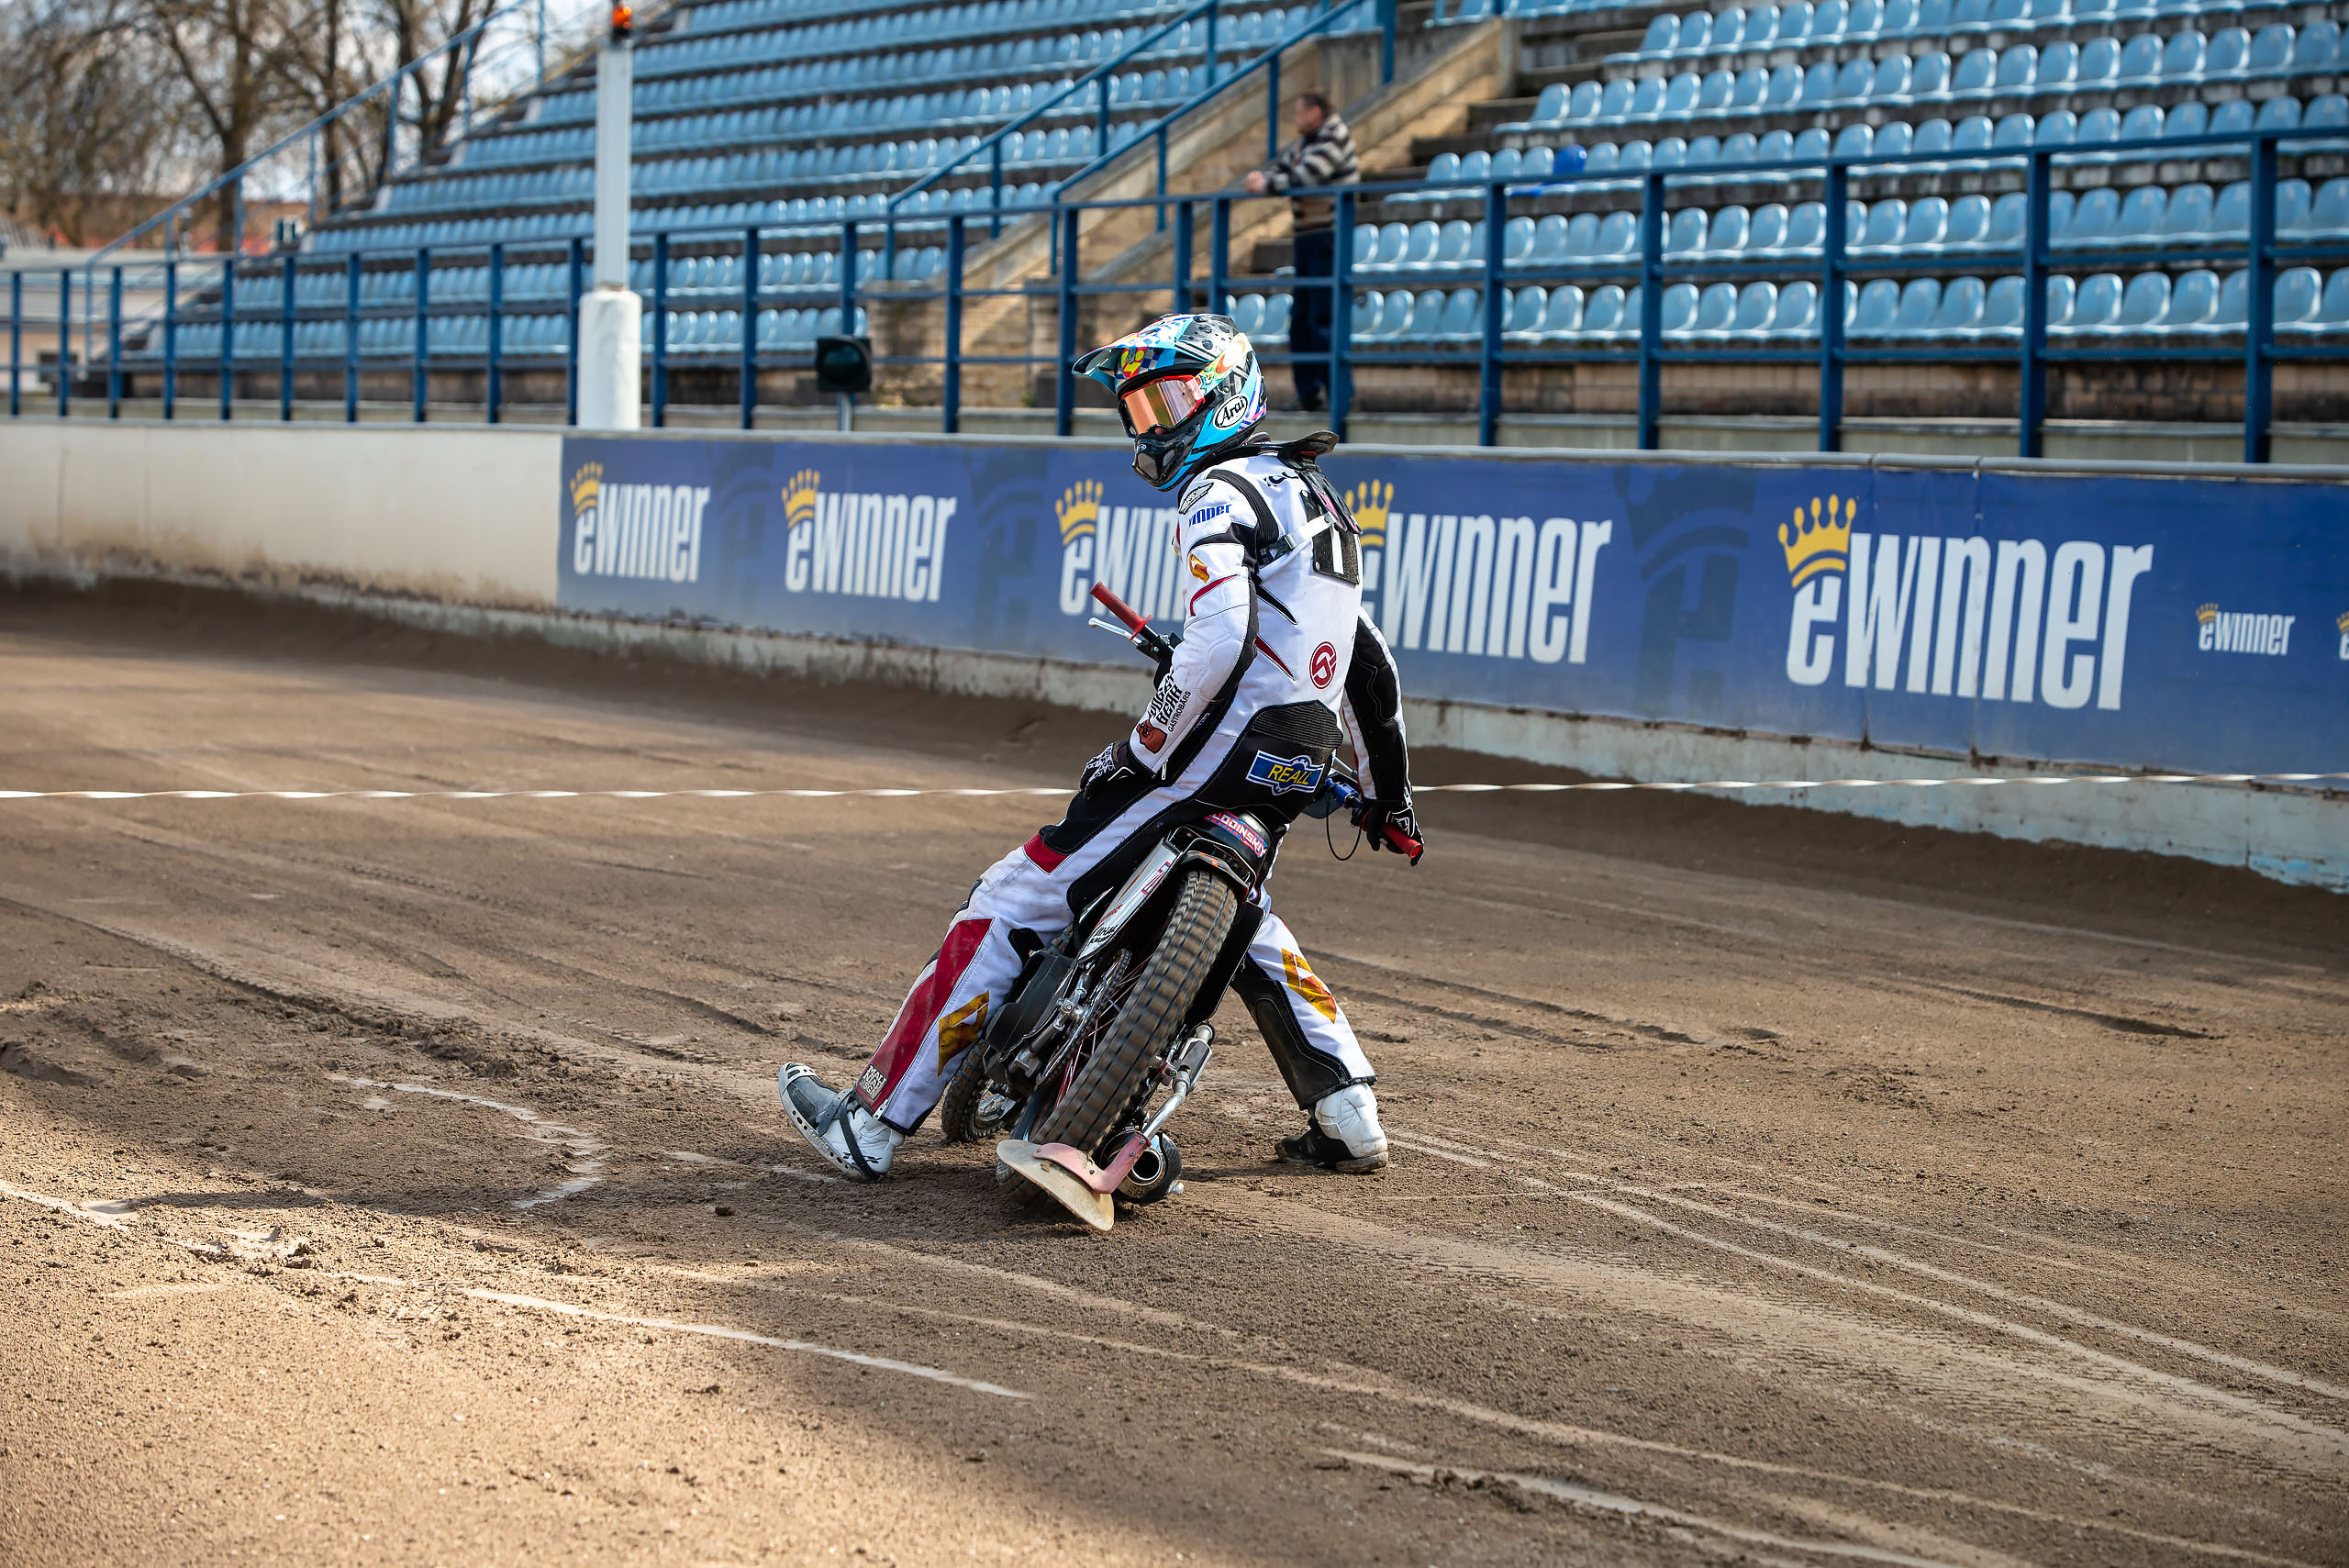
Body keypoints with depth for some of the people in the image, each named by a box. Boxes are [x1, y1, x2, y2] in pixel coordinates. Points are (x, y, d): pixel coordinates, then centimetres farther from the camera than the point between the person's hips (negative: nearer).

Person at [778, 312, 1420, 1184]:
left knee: (1009, 908, -7)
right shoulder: (1315, 498, 20)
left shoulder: (1221, 495, -9)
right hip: (1295, 775, 9)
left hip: (1217, 754, -9)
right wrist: (1387, 791, 33)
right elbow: (1369, 662, 26)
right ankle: (1349, 1117, 24)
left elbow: (1218, 643, -25)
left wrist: (1145, 750, -15)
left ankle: (872, 1124, -8)